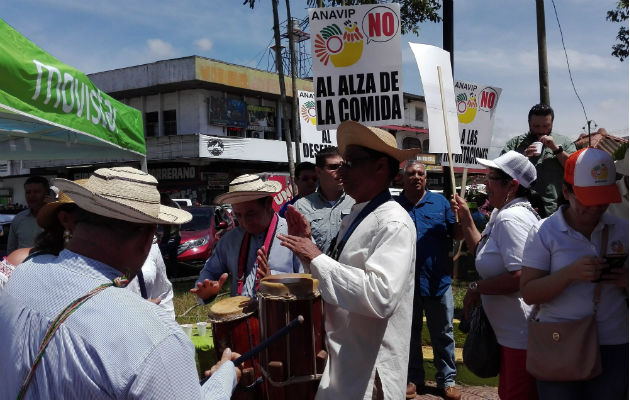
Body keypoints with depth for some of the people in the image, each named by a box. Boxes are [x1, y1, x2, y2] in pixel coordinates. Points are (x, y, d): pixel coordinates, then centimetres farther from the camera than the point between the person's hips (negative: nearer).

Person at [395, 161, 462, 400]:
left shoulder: (440, 202, 3)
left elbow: (456, 233, 1)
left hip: (438, 281, 0)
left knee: (443, 335, 9)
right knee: (410, 335, 14)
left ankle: (447, 380, 23)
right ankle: (413, 379, 28)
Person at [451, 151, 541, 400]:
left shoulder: (510, 219, -22)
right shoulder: (500, 214, 13)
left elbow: (520, 277, -30)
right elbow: (481, 252, 24)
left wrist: (476, 288, -18)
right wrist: (465, 218, 15)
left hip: (521, 335, -11)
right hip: (509, 331, 11)